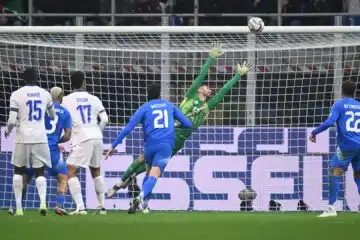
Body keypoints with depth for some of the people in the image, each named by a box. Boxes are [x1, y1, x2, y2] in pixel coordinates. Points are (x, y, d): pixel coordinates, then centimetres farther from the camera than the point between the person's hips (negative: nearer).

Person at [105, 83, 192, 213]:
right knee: (154, 175, -13)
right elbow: (188, 124, 18)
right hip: (166, 145, -1)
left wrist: (114, 145, 0)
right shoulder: (170, 106, 15)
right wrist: (176, 125, 41)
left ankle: (144, 202, 14)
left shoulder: (144, 108, 8)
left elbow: (128, 128, -2)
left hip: (150, 145, 1)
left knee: (150, 172, 24)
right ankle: (143, 196, -41)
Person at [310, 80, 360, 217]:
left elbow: (329, 122, -13)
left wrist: (314, 132, -3)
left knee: (335, 173, -2)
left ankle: (331, 208, -13)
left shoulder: (339, 105, -1)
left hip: (346, 145, -5)